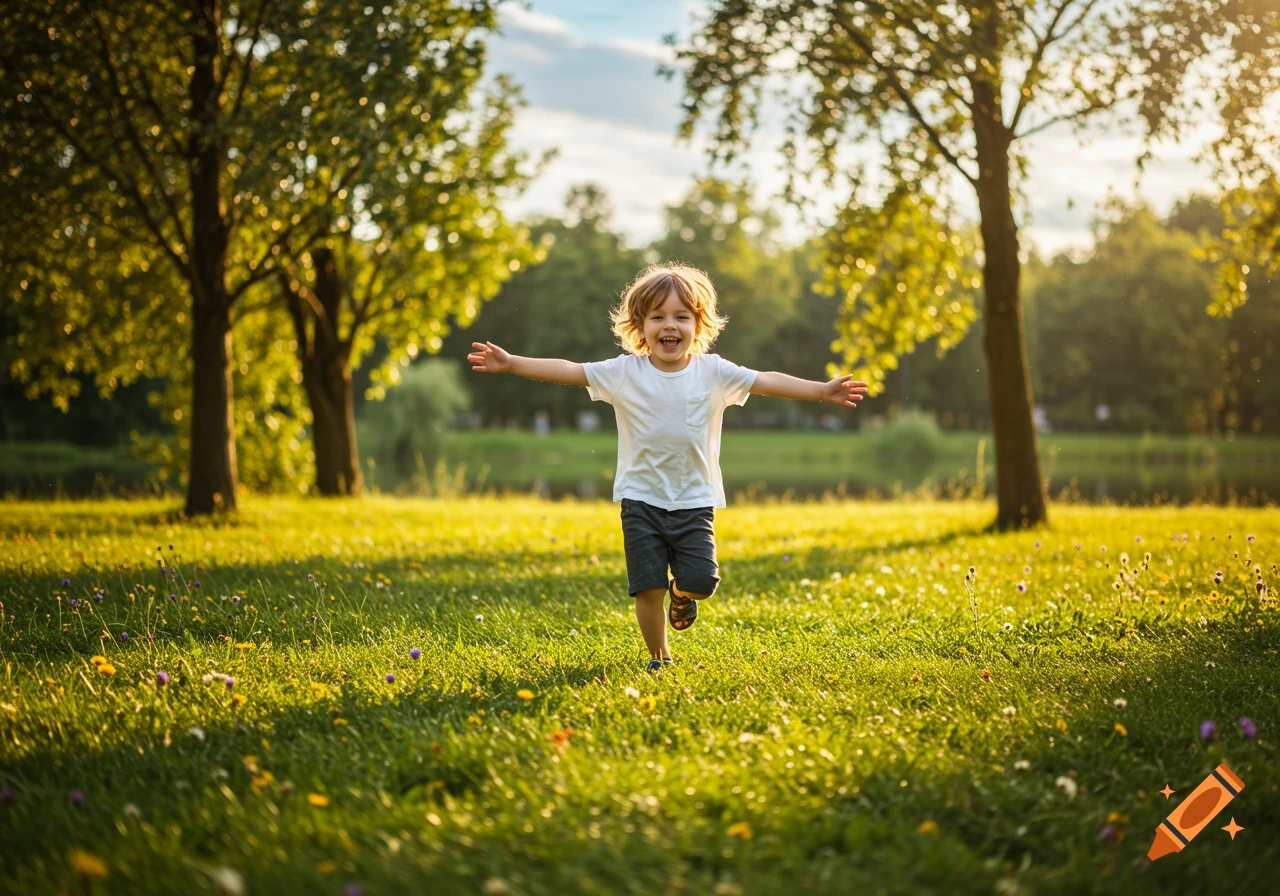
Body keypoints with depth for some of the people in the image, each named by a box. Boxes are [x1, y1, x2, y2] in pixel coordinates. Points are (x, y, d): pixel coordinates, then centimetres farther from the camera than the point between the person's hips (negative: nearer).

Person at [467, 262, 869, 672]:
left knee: (701, 582, -9)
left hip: (695, 500, 1)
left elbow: (769, 381, -5)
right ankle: (659, 658, 20)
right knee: (648, 588, -3)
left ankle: (681, 592, 28)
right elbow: (568, 371, -6)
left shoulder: (714, 373, -2)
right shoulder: (624, 373, -4)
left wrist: (822, 391, -14)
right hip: (642, 499, 0)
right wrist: (510, 363, -13)